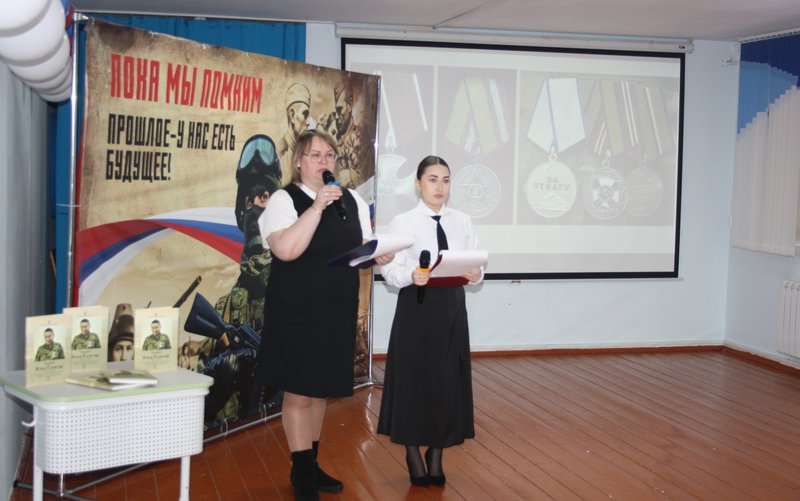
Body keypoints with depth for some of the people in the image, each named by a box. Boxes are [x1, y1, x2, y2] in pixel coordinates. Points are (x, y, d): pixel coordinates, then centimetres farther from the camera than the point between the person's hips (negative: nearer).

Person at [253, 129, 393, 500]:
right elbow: (286, 250, -25)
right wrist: (317, 207, -28)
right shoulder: (284, 200, -10)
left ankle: (311, 465, 27)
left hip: (337, 309, 6)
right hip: (296, 309, -6)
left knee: (321, 388, 15)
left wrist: (379, 255, -9)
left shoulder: (352, 200, 8)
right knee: (298, 393, 0)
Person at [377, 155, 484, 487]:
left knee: (449, 381, 6)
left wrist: (475, 274, -18)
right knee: (414, 378, 3)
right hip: (416, 307, -3)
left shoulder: (462, 222, 7)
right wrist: (412, 275, -30)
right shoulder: (402, 222, -3)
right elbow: (390, 270, -10)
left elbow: (476, 265, 4)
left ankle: (437, 455, 22)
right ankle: (413, 454, 21)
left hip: (452, 307, 3)